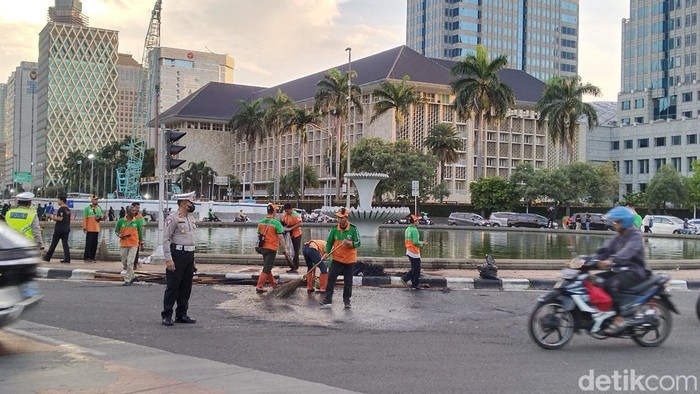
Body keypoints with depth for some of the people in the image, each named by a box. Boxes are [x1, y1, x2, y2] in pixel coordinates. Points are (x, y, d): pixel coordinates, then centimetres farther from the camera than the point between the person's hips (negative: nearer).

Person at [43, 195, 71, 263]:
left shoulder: (61, 209, -13)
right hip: (66, 229, 7)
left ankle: (47, 257, 14)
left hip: (59, 229, -7)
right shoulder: (68, 209, 14)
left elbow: (60, 218, -21)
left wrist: (53, 218, -6)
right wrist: (55, 218, 21)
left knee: (53, 244, 4)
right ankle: (67, 259, -4)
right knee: (65, 244, 3)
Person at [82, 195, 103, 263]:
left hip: (96, 229, 6)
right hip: (89, 229, -6)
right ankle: (86, 257, -2)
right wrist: (84, 226, -14)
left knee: (95, 244, 6)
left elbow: (101, 217, 19)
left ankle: (92, 257, 12)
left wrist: (102, 218, -5)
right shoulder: (87, 208, -2)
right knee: (89, 244, -6)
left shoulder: (99, 208, 14)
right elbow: (85, 218, -7)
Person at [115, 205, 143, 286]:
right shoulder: (121, 221, 1)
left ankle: (127, 280, -5)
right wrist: (120, 236, -11)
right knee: (124, 262, 10)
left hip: (133, 244, -2)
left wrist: (141, 242, 11)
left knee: (130, 262, -9)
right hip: (123, 244, 2)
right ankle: (133, 276, 29)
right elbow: (116, 231, 8)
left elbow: (140, 232, 9)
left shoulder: (137, 221, 1)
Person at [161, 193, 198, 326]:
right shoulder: (173, 218, -9)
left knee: (186, 287, 11)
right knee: (172, 287, -3)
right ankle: (167, 316, 4)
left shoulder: (191, 219, 15)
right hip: (177, 255, -8)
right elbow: (166, 239, -13)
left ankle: (182, 314, 19)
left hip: (189, 255, 8)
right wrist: (168, 259, -19)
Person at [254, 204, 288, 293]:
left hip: (263, 248, 6)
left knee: (267, 266, 21)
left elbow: (259, 235, 12)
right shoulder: (276, 223, -14)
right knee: (266, 269, -2)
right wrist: (284, 249, -7)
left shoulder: (261, 222, 3)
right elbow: (280, 237, -15)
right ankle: (259, 287, -5)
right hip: (272, 248, -6)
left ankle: (273, 283, 36)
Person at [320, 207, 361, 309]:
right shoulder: (334, 229, -2)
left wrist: (349, 243, -28)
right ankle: (328, 300, -3)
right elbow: (329, 242, 7)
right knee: (331, 278, -7)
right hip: (336, 259, 2)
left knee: (348, 281, 8)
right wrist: (326, 252, -7)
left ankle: (346, 300, 21)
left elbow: (357, 244, -9)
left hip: (349, 259, -1)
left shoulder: (353, 229, -9)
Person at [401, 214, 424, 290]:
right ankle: (414, 286, 7)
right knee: (416, 270, 1)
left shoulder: (407, 230, 11)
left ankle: (405, 278, 12)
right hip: (414, 253, -9)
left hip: (409, 251, 9)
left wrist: (420, 243, 15)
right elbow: (416, 242, -23)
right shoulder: (414, 230, -17)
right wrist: (421, 244, -4)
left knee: (414, 269, 19)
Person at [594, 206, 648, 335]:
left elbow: (627, 252, -30)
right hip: (619, 271, 9)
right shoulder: (618, 237, 18)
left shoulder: (635, 236, -10)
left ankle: (619, 320, -31)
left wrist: (611, 261, -47)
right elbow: (606, 250, 8)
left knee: (610, 284, -33)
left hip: (634, 272, -9)